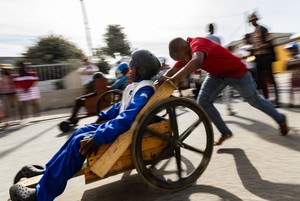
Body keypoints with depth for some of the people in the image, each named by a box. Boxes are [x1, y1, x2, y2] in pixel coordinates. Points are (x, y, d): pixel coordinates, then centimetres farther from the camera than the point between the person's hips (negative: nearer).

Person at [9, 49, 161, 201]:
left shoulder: (145, 90, -21)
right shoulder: (136, 85, 11)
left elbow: (128, 117, -35)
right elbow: (121, 107, 22)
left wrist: (100, 137, -37)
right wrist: (103, 117, 12)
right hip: (121, 125, 10)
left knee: (79, 142, -16)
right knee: (80, 132, 10)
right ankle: (49, 172, 22)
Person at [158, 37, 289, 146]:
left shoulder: (197, 43, -34)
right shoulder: (186, 53, -7)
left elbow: (196, 62, -56)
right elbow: (172, 71, -4)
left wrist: (173, 80, -62)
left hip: (236, 72, -7)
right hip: (216, 74, 7)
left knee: (254, 100, 11)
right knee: (203, 101, -9)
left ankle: (281, 119, 41)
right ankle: (225, 132, 9)